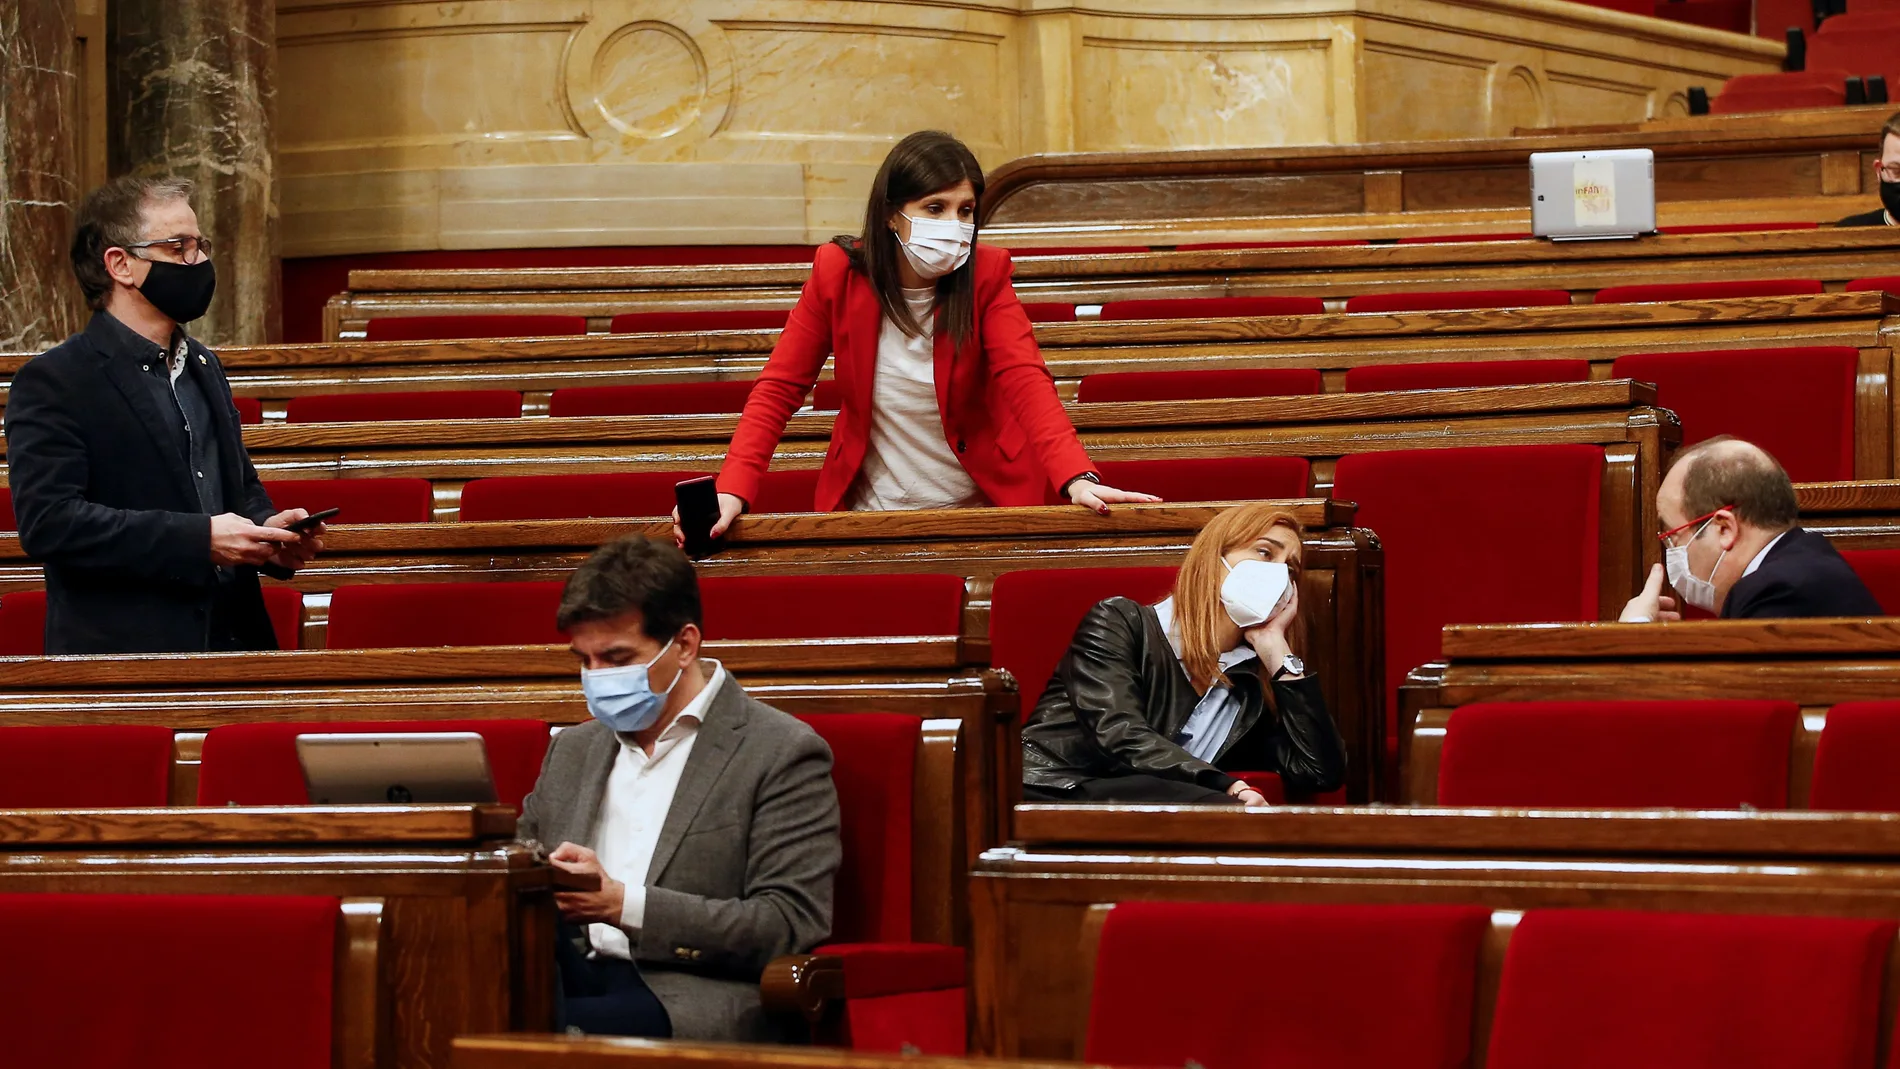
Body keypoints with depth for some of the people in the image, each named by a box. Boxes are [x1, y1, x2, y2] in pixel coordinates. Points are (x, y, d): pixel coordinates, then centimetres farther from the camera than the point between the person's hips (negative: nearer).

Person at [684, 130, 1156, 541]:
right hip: (870, 510, 0)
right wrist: (733, 491, -21)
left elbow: (1026, 380, -18)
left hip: (980, 504, 0)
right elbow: (779, 388, -5)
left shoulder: (985, 273, -8)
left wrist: (1077, 478, -37)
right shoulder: (838, 271, -8)